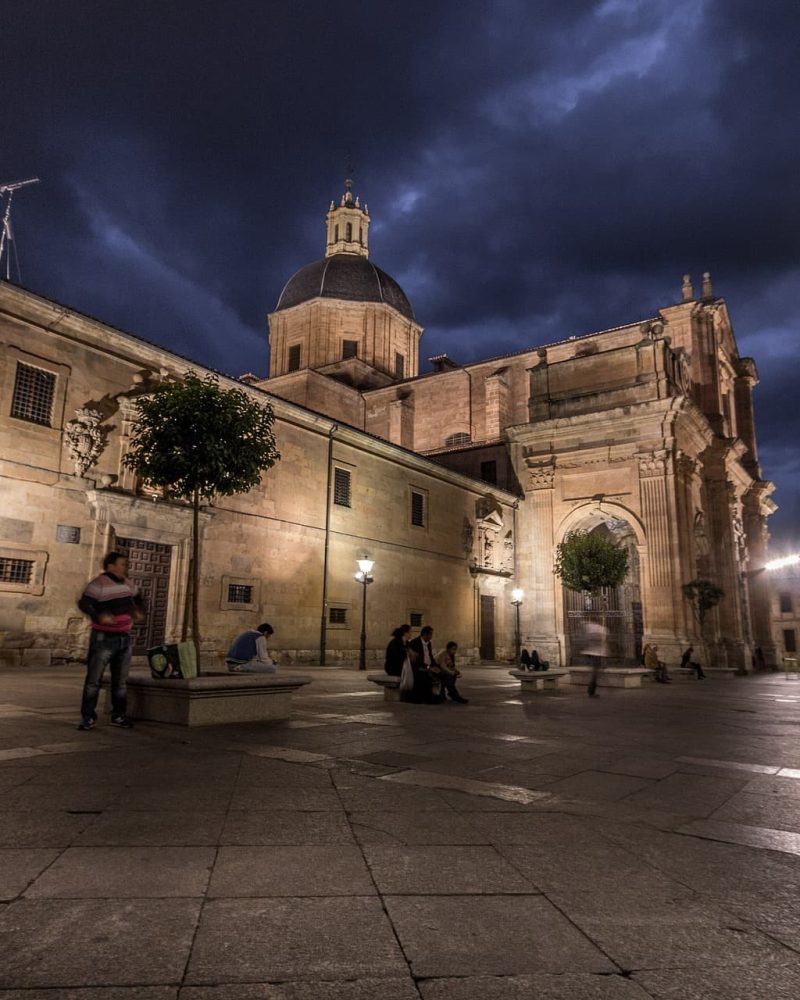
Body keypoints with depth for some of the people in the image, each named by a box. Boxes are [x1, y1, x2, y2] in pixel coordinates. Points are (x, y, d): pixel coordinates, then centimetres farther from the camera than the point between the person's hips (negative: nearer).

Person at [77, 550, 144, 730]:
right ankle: (88, 717, 6)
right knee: (94, 679, -3)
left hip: (124, 638, 7)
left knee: (121, 681, 12)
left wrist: (139, 610, 6)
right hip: (104, 639, -7)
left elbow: (137, 598, 26)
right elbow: (83, 603, -24)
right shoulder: (99, 583, -13)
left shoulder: (127, 583, 9)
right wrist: (99, 616, -39)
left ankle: (118, 715, 21)